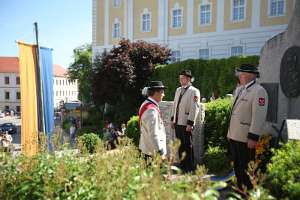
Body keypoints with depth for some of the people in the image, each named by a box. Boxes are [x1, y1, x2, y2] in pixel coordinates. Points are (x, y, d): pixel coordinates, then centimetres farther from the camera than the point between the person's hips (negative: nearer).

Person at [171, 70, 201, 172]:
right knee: (180, 144, 16)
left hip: (186, 124, -7)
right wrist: (172, 119, 14)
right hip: (177, 123, 7)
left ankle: (189, 167, 19)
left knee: (188, 145, 5)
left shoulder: (194, 91, -10)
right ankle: (182, 164, 31)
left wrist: (190, 123, -19)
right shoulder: (178, 90, 12)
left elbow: (194, 108, -16)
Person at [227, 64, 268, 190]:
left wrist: (253, 138, -22)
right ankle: (240, 190, 36)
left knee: (246, 169, 3)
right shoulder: (239, 89, 13)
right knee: (237, 166, 20)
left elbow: (259, 117, -20)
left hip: (246, 139, -9)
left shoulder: (258, 91, -14)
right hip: (234, 137, 9)